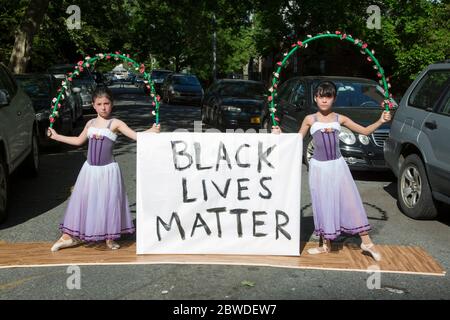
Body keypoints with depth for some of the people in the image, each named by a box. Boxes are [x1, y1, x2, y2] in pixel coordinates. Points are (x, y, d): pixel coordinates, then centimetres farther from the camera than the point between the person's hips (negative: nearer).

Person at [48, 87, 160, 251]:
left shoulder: (115, 124, -7)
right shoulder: (90, 123, 9)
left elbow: (136, 136, -17)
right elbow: (78, 141, 24)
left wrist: (151, 131, -34)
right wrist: (56, 136, 29)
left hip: (108, 170, -4)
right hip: (90, 169, 4)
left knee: (108, 202, 2)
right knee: (82, 200, 8)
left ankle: (109, 238, 17)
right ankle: (70, 236, 19)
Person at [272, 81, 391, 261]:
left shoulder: (339, 119, 2)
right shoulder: (310, 119, 0)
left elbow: (365, 131, 6)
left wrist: (380, 121, -8)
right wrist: (280, 135, -7)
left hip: (337, 165, 0)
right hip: (319, 167, 0)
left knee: (350, 200, -1)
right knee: (323, 204, 6)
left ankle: (366, 242, 8)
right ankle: (326, 245, 20)